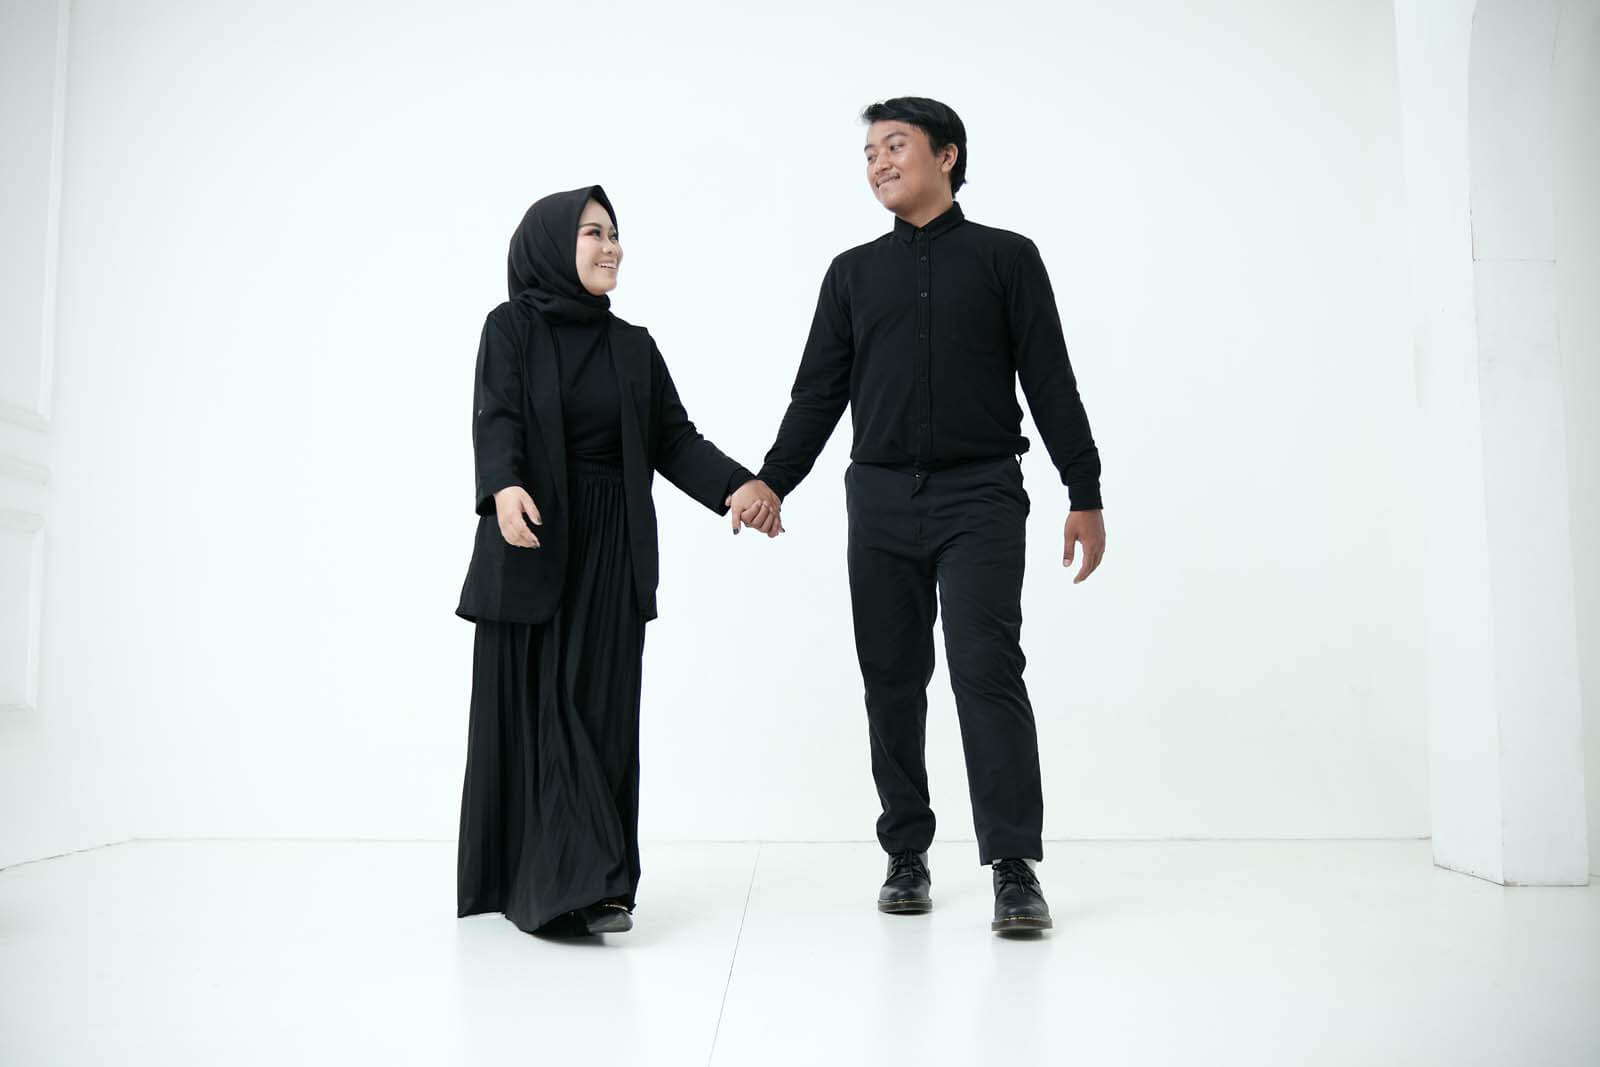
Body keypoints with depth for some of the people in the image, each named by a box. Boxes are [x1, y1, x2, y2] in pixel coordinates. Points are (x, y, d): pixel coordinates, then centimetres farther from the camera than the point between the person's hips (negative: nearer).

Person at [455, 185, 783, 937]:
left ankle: (588, 883, 7)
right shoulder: (511, 327, 0)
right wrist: (504, 489, -35)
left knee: (601, 710, 2)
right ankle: (560, 885, 3)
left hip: (612, 549, 4)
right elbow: (495, 420, -15)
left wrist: (736, 485, -10)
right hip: (533, 544, -3)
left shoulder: (634, 345, 12)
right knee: (534, 707, -1)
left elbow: (673, 438, 7)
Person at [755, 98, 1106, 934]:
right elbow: (817, 394, 11)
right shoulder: (853, 273, 15)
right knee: (893, 680, 5)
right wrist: (771, 482, -2)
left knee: (987, 670, -12)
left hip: (980, 498, -3)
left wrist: (1085, 495, -3)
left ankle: (1014, 867, -6)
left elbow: (1051, 384, 3)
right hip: (880, 501, 3)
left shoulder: (1005, 258, 7)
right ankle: (906, 856, 16)